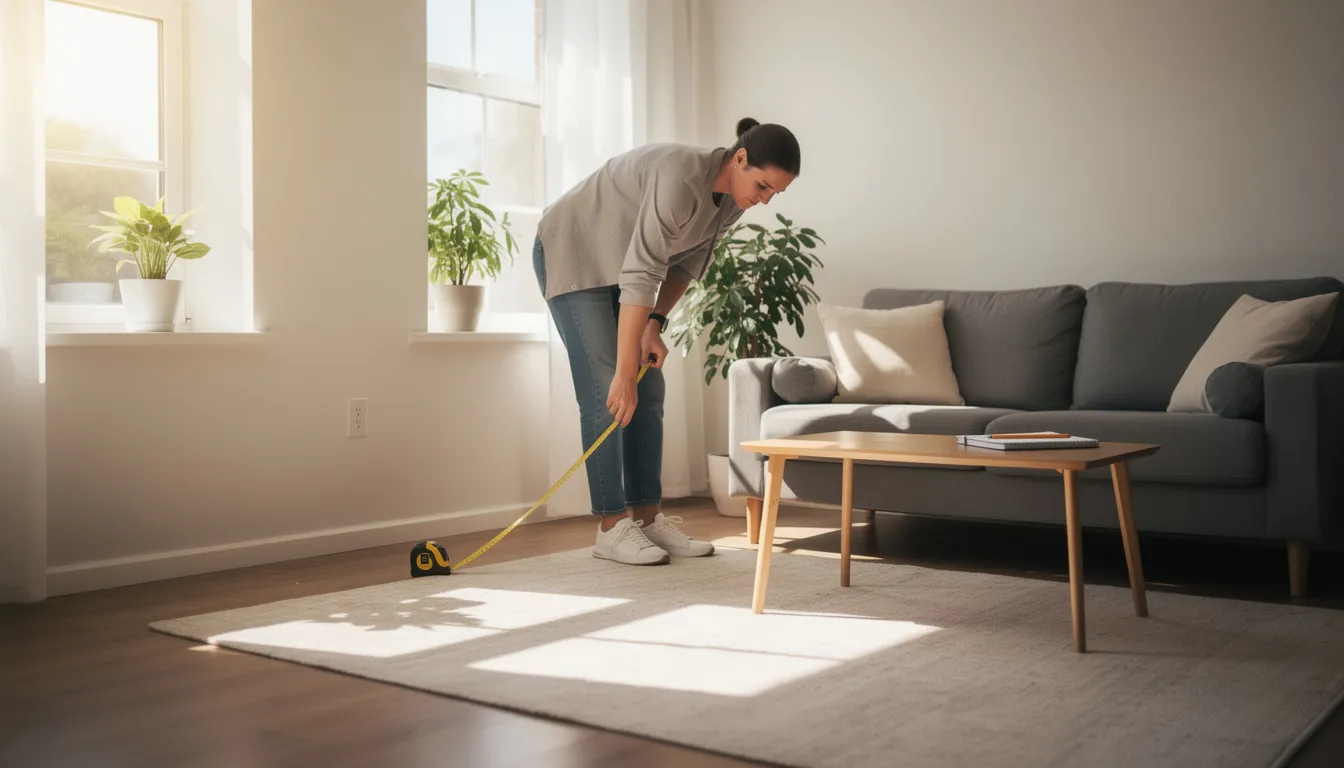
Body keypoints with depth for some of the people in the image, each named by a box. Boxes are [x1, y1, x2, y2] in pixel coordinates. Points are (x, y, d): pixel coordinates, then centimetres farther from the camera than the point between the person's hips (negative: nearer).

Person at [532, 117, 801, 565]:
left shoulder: (732, 198, -9)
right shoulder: (681, 177, -35)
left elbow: (687, 262, 1)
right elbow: (639, 276, -36)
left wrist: (655, 325, -13)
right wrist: (623, 373, -34)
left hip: (616, 262, 8)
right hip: (571, 253, -8)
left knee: (649, 391, 2)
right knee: (607, 393, -12)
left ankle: (646, 517, 8)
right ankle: (612, 527, -6)